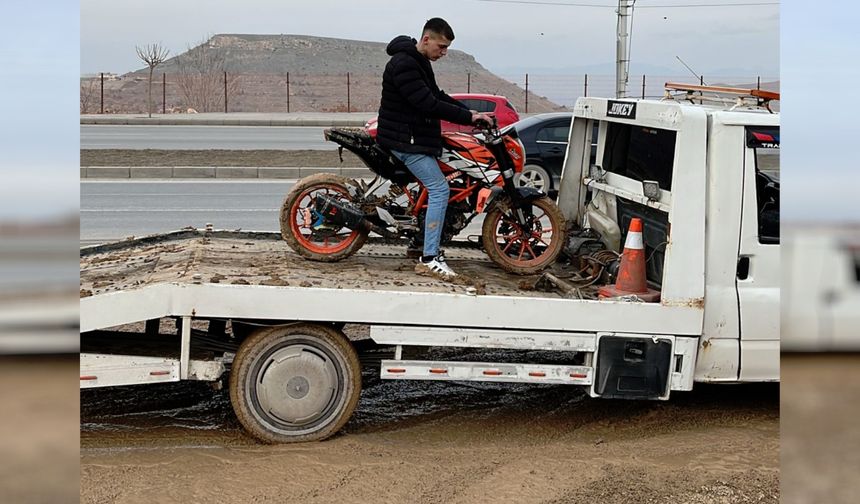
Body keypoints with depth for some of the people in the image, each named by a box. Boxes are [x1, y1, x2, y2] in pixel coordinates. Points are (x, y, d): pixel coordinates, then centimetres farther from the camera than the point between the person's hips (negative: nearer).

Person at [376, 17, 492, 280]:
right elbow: (429, 104, -27)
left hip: (416, 136, 11)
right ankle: (429, 259, -17)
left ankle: (420, 239, 24)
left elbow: (437, 96, 17)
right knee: (440, 189, -15)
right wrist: (468, 117, -24)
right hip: (405, 139, -11)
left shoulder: (420, 62, 13)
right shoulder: (403, 64, -21)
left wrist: (471, 113, 4)